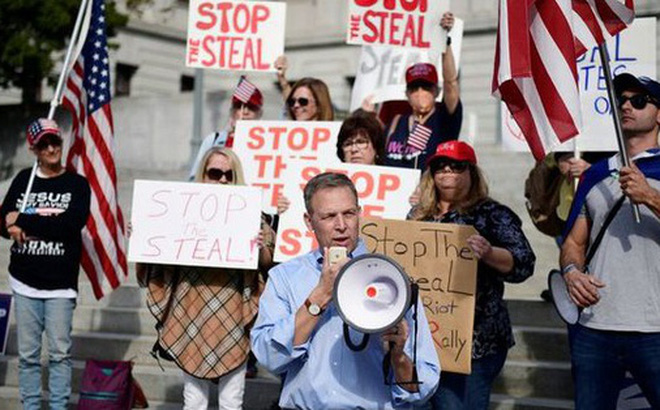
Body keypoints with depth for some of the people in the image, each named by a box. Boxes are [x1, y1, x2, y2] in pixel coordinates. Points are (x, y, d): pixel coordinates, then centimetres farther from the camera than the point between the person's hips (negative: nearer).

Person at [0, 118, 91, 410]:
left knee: (60, 351, 1)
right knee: (27, 353, 7)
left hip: (61, 283, -2)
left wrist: (24, 223, -14)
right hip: (24, 280, 2)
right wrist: (48, 227, -16)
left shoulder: (77, 184, 0)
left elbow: (72, 224, -16)